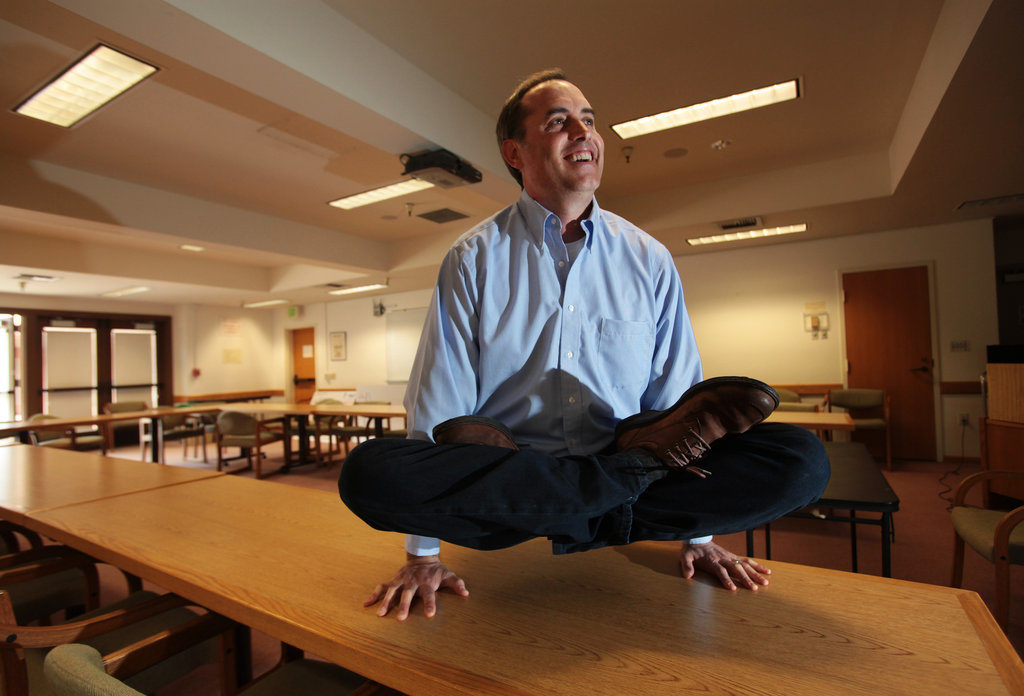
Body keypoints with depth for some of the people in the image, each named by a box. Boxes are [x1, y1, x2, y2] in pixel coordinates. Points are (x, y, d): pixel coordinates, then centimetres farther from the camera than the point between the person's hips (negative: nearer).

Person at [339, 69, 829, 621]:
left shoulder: (649, 261, 7)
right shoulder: (473, 260, 1)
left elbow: (677, 394, 8)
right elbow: (438, 404, -3)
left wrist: (699, 536, 6)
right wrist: (422, 554, -5)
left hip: (620, 472, 1)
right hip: (503, 481, 0)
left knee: (801, 461, -17)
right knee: (368, 471, -29)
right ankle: (636, 463, -20)